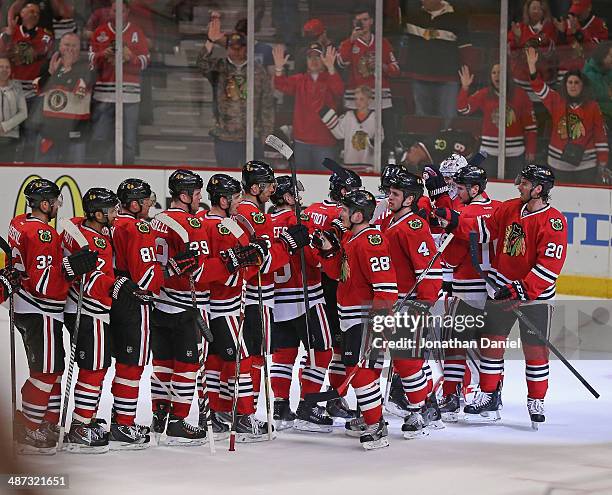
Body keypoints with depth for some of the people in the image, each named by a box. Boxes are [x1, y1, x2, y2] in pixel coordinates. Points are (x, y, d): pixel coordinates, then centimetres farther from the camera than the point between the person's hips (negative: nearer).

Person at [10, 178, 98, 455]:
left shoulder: (19, 223, 7)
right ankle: (29, 433, 0)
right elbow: (44, 283, -26)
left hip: (28, 309, 10)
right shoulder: (43, 234, -22)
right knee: (45, 372, -4)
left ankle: (49, 425, 21)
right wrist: (71, 267, -26)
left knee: (54, 370, 16)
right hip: (41, 313, -10)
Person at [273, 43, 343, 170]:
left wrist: (331, 68, -35)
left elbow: (338, 90, -18)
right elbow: (282, 86, -3)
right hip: (301, 141, 3)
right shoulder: (299, 80, 12)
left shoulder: (330, 79, 3)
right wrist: (279, 68, -24)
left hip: (324, 142, -3)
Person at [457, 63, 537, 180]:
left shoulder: (520, 95, -2)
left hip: (515, 154, -1)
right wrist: (465, 87, -15)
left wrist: (530, 150, -2)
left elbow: (530, 125, 0)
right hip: (489, 153, 1)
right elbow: (463, 108, -3)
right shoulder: (484, 95, 2)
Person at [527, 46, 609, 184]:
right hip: (561, 164, 2)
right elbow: (539, 87, -4)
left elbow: (601, 135, -2)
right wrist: (532, 64, -16)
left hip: (586, 164, -2)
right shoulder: (557, 102, 2)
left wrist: (602, 162, -3)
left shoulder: (592, 106, -4)